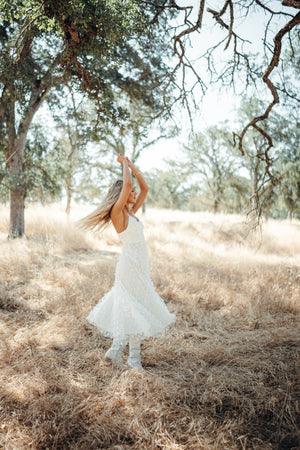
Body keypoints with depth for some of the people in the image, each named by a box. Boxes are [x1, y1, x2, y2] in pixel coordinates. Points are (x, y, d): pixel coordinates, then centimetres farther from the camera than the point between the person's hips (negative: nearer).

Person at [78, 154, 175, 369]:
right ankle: (134, 358, 13)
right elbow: (127, 184, -22)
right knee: (136, 309, 0)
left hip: (139, 266, 9)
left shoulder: (131, 212, 11)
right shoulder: (117, 213, -11)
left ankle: (116, 350, 25)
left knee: (129, 309, 14)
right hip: (130, 266, -9)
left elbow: (145, 189, 15)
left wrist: (133, 166, 11)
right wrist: (125, 163, -7)